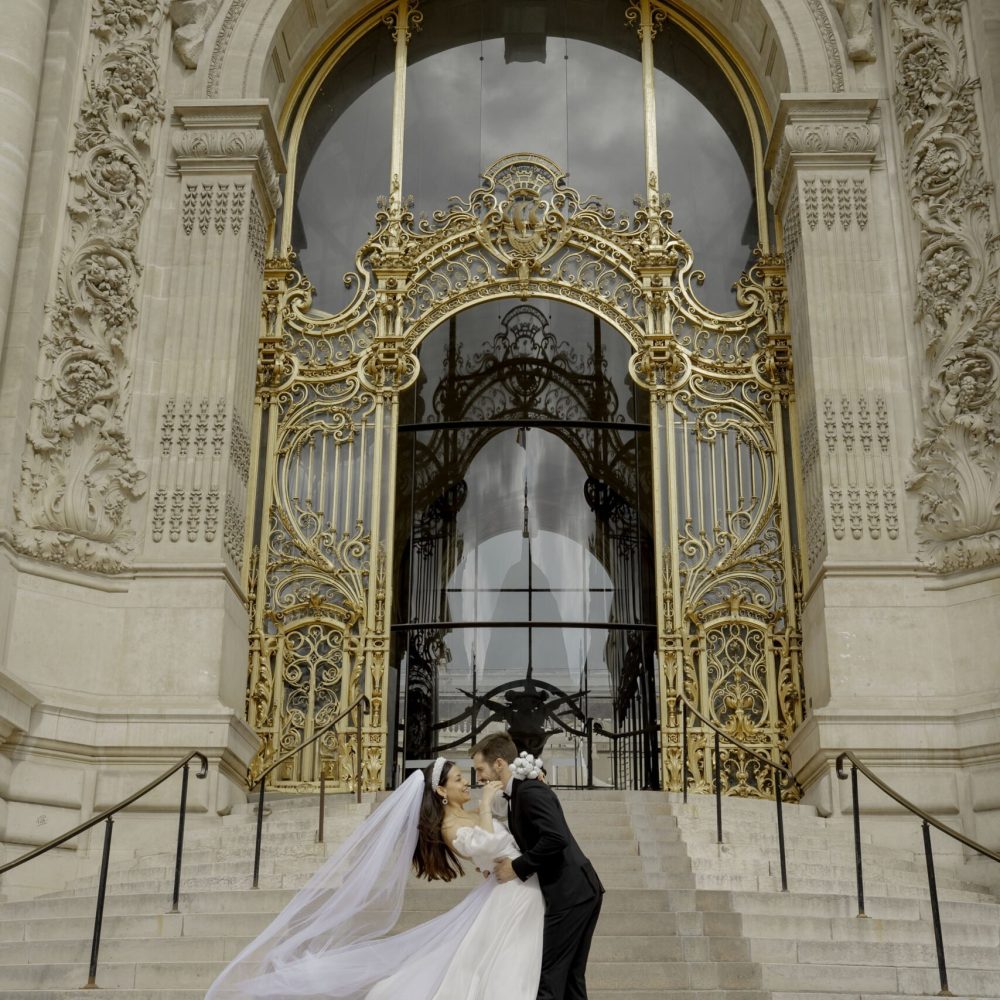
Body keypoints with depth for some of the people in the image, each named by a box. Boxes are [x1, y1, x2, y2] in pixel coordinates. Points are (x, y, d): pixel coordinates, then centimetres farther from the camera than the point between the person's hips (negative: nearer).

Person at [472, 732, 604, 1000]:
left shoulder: (530, 791, -16)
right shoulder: (518, 793, 14)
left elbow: (556, 838, -27)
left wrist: (517, 868, -17)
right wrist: (507, 865, 3)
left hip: (570, 894, -10)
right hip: (578, 892, 10)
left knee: (548, 978, -8)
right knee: (570, 976, 13)